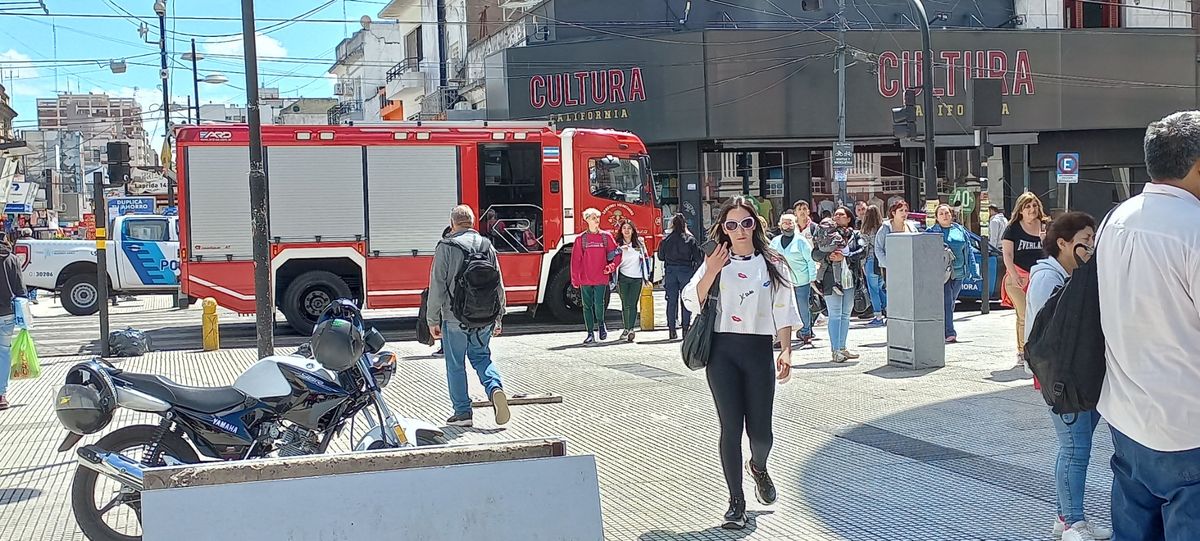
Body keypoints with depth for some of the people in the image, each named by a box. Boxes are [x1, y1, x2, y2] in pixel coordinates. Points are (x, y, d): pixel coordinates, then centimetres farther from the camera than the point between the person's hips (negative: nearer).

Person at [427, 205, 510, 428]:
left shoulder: (446, 247, -7)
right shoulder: (487, 246, 6)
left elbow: (437, 286, -9)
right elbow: (498, 285, 9)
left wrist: (433, 320, -2)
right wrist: (498, 318, 17)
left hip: (455, 318, -4)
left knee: (455, 365, 8)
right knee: (482, 356, 20)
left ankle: (462, 412, 11)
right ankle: (495, 388, -6)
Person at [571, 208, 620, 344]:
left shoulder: (606, 236, 5)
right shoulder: (581, 239, 3)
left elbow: (617, 254, 8)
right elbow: (575, 260, 2)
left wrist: (612, 266, -10)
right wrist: (575, 279, -2)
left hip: (601, 278, -1)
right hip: (585, 279, 1)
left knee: (599, 305, -7)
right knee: (587, 306, 4)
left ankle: (601, 324, 22)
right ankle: (590, 334, 12)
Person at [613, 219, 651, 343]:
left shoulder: (640, 243, 7)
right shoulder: (617, 244, 3)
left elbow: (646, 259, 12)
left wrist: (646, 277, 9)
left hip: (637, 278, 0)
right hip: (623, 278, 0)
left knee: (633, 304, -6)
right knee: (625, 304, 3)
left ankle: (631, 329, -13)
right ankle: (626, 329, 14)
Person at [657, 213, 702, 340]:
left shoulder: (666, 239, -1)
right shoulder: (690, 239, -5)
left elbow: (660, 256, 5)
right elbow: (698, 257, -7)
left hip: (670, 271, 2)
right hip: (686, 271, -2)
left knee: (671, 301, 7)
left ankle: (672, 330, 6)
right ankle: (686, 328, 2)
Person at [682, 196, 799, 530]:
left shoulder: (772, 263, 7)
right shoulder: (715, 263, 6)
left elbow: (783, 311, 6)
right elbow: (692, 302, -4)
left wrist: (786, 350, -4)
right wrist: (711, 273, -18)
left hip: (759, 351, 0)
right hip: (723, 352, 0)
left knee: (760, 431, 0)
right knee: (731, 428, -2)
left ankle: (758, 467, 37)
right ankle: (736, 503, 9)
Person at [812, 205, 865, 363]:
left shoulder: (855, 234, 9)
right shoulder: (826, 234, 3)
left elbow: (863, 250, -5)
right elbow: (815, 253, -1)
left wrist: (844, 257, -16)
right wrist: (828, 257, -19)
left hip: (850, 279, 4)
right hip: (831, 278, -4)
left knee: (846, 314, 10)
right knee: (835, 315, -5)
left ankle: (842, 348, 19)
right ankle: (835, 350, -3)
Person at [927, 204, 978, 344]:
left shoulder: (961, 231, 14)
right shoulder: (931, 232, 3)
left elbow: (968, 250, 16)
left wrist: (971, 269, 10)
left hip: (958, 273, 5)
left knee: (951, 302, 11)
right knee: (946, 302, -13)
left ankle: (943, 329, 24)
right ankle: (949, 333, -16)